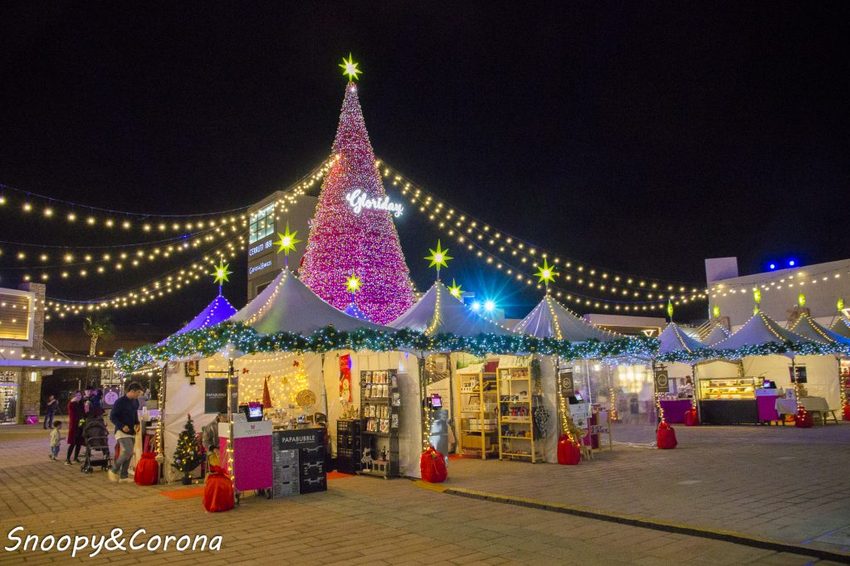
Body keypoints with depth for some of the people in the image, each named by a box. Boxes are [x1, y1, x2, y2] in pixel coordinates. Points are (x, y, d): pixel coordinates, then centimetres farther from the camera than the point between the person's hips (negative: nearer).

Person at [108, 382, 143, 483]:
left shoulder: (135, 402, 9)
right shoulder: (120, 402, -13)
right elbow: (112, 417, -11)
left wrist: (137, 424, 6)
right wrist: (122, 426, -21)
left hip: (131, 432, 7)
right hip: (122, 432, -7)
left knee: (129, 454, 7)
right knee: (128, 451, -18)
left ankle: (123, 476, 16)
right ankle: (113, 470, 2)